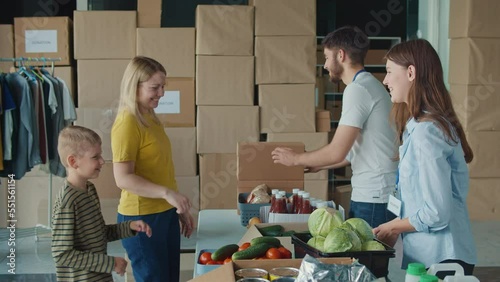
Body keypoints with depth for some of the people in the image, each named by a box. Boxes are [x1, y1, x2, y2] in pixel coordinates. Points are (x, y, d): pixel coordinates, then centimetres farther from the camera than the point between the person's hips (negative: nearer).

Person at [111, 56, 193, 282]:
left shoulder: (150, 118, 11)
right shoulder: (127, 123, -16)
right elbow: (123, 178, -22)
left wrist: (180, 209, 19)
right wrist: (167, 193, -30)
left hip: (166, 214, 9)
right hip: (141, 218, -9)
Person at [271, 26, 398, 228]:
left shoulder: (358, 89, -14)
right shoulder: (370, 85, 16)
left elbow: (337, 152, -17)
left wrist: (295, 159, -2)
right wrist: (317, 165, 22)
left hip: (374, 198, -9)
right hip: (367, 194, 9)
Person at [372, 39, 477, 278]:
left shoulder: (426, 131, -19)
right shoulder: (417, 126, 10)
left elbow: (436, 213, -22)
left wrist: (393, 227, -7)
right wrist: (395, 228, 8)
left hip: (439, 259, -9)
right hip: (428, 255, 9)